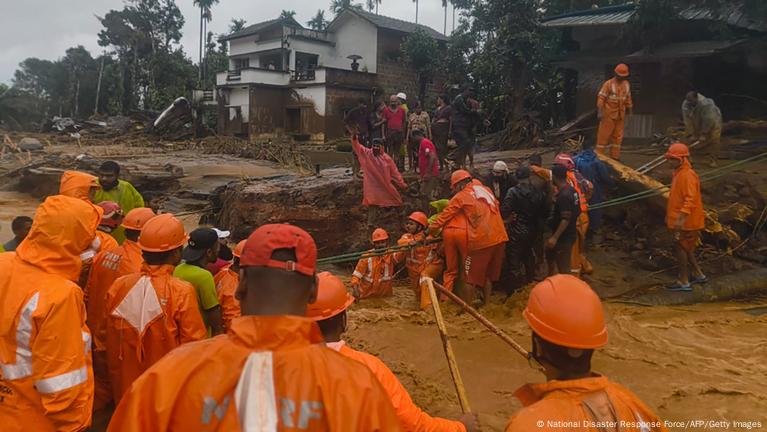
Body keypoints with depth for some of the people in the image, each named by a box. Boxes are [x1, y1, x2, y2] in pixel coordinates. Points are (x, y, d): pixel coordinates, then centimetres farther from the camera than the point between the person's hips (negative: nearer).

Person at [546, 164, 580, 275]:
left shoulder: (564, 196, -25)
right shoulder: (571, 190, 5)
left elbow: (566, 219, -28)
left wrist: (555, 237, -25)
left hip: (564, 237, -11)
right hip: (568, 234, 11)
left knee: (563, 268, -1)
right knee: (550, 254, 28)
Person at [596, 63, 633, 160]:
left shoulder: (626, 84, 8)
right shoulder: (608, 84, -10)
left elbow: (628, 99, 17)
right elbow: (601, 98, -14)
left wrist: (629, 111, 18)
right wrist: (599, 112, -21)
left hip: (620, 115, 6)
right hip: (609, 114, -6)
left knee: (617, 136, 8)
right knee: (604, 135, -4)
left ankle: (615, 156, 15)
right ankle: (599, 156, 1)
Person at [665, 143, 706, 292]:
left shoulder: (688, 175, -19)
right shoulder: (679, 173, 13)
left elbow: (690, 199, -27)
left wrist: (681, 218, -34)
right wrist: (670, 216, 25)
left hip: (687, 221, -10)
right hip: (679, 220, 10)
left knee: (680, 248, -3)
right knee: (685, 248, 18)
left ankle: (683, 282, 6)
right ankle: (699, 275, 30)